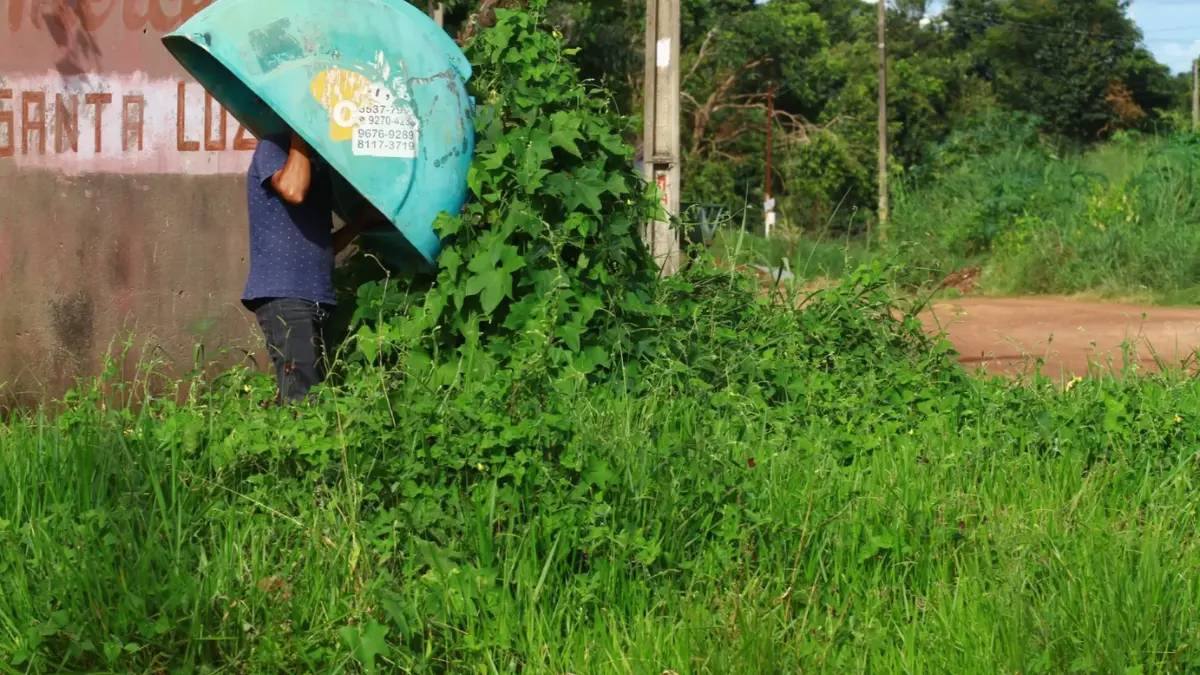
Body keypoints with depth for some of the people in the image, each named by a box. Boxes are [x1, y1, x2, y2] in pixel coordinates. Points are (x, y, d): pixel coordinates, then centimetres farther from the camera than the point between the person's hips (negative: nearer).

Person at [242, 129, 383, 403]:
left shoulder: (317, 162, 22)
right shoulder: (273, 148, -1)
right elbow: (293, 190, -24)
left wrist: (365, 220, 14)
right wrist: (300, 135, -12)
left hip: (314, 297, 8)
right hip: (283, 296, -8)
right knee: (302, 402, -16)